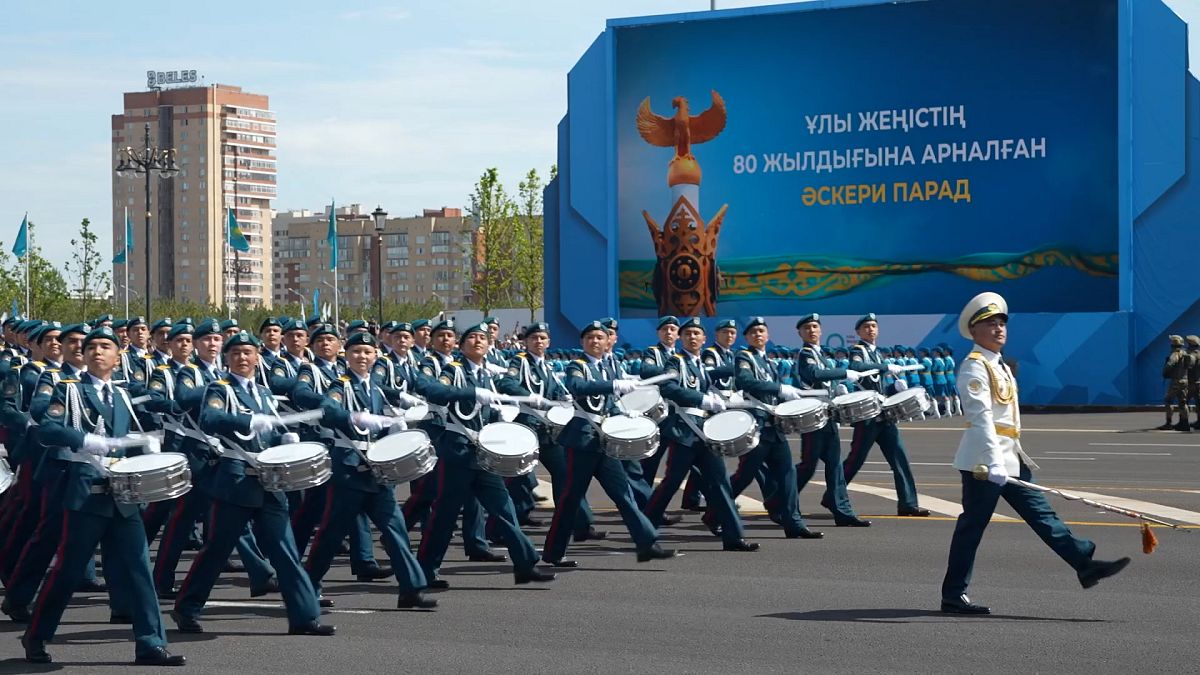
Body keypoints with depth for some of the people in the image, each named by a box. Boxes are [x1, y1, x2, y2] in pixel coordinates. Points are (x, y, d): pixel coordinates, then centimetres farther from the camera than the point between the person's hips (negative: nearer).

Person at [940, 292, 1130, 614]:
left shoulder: (1003, 368, 19)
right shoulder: (974, 367, -13)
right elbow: (981, 417, -23)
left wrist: (1019, 456, 24)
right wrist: (993, 463, -31)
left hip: (1009, 458, 9)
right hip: (983, 460, -9)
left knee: (1041, 513, 5)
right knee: (973, 525, -4)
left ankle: (1085, 563, 2)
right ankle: (953, 596, 3)